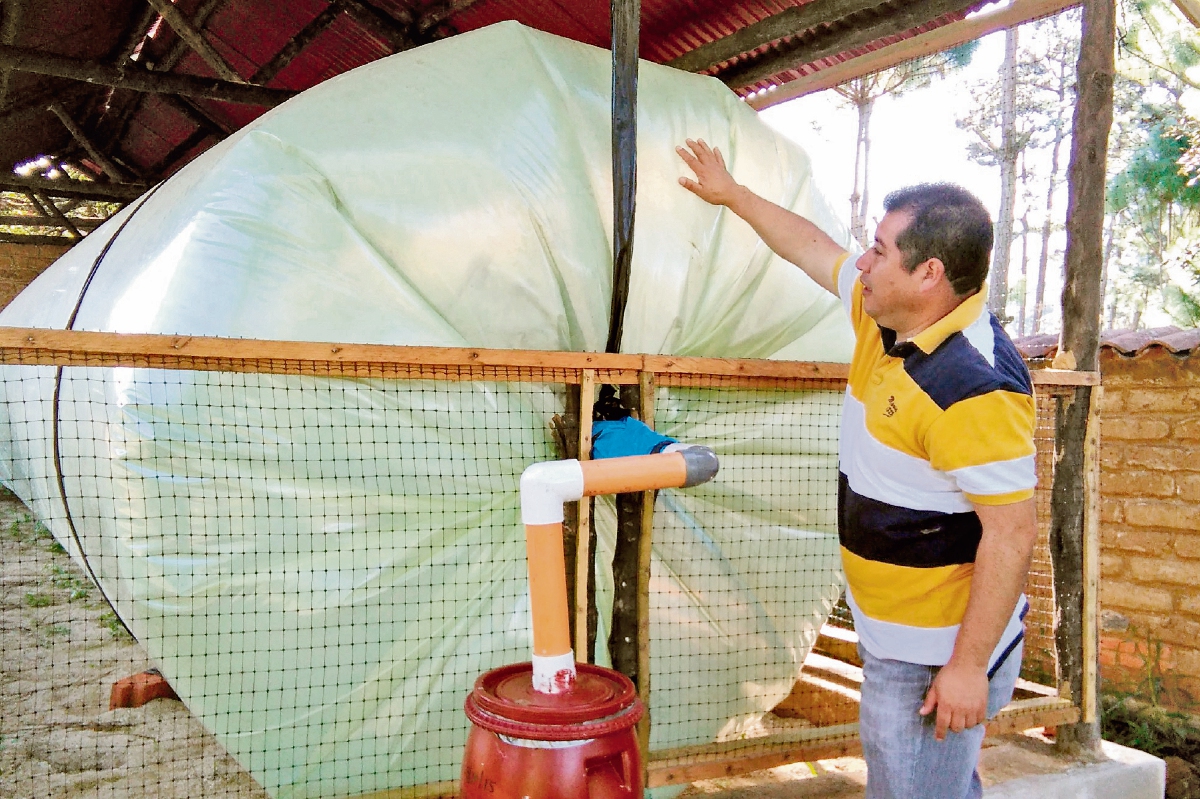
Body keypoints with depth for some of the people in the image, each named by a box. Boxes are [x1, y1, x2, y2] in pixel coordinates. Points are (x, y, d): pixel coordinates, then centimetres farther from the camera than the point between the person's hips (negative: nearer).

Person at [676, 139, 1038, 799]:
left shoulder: (976, 387, -28)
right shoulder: (886, 318, 0)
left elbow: (1011, 534, -26)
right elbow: (813, 249, 15)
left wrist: (969, 667, -22)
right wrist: (731, 193, 24)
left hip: (937, 651, -9)